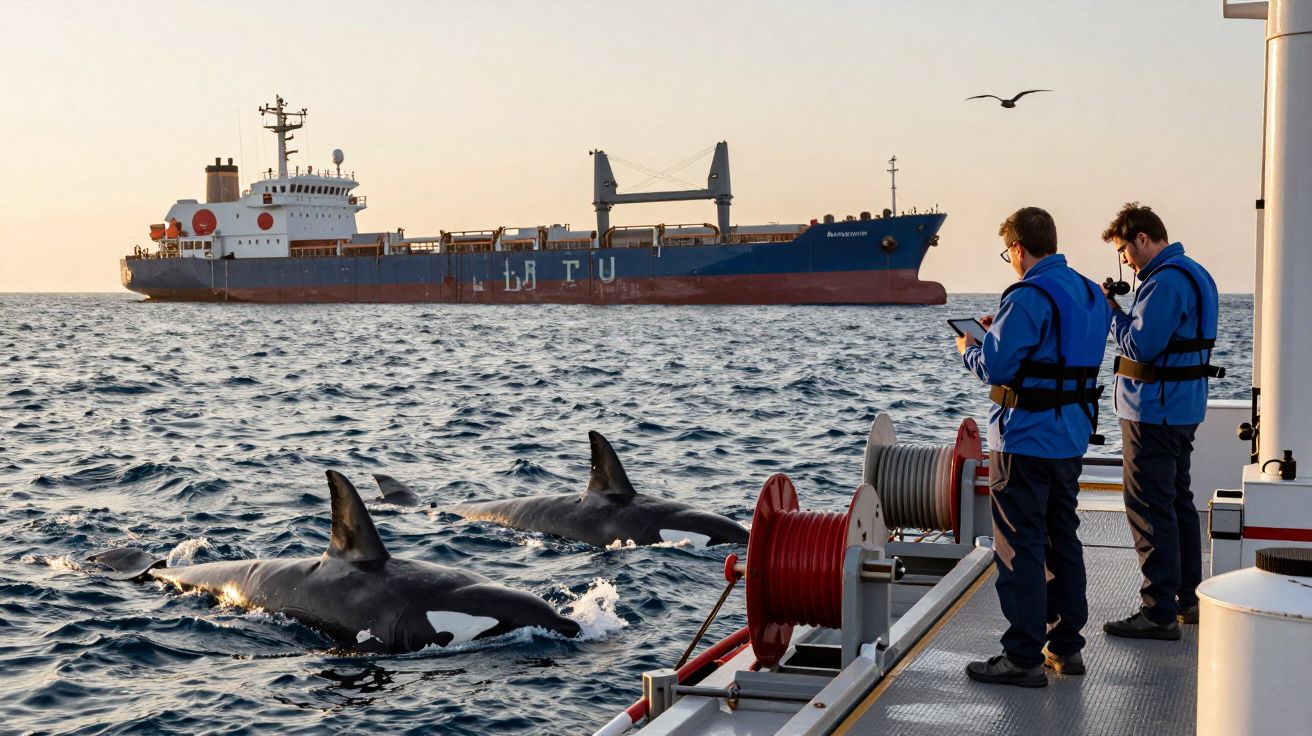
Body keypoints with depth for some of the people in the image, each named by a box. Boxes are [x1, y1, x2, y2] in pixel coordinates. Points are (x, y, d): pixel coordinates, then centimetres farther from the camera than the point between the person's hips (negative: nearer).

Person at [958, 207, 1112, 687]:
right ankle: (1066, 646, 24)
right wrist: (1001, 330, 17)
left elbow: (994, 368, -18)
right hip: (1072, 437, 9)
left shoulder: (1028, 298, -19)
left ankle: (1024, 657, 1)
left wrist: (968, 347, 3)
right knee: (1063, 540, 17)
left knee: (1020, 546, -2)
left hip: (1026, 441, -9)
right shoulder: (1089, 293, 10)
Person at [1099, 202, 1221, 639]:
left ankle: (1159, 613, -5)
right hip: (1182, 407, 11)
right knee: (1177, 501, 18)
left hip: (1155, 412, -11)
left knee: (1150, 508, -7)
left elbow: (1140, 346, -23)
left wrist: (1111, 312, -9)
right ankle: (1188, 599, 27)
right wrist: (1121, 311, 6)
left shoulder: (1166, 281, -20)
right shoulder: (1193, 274, 15)